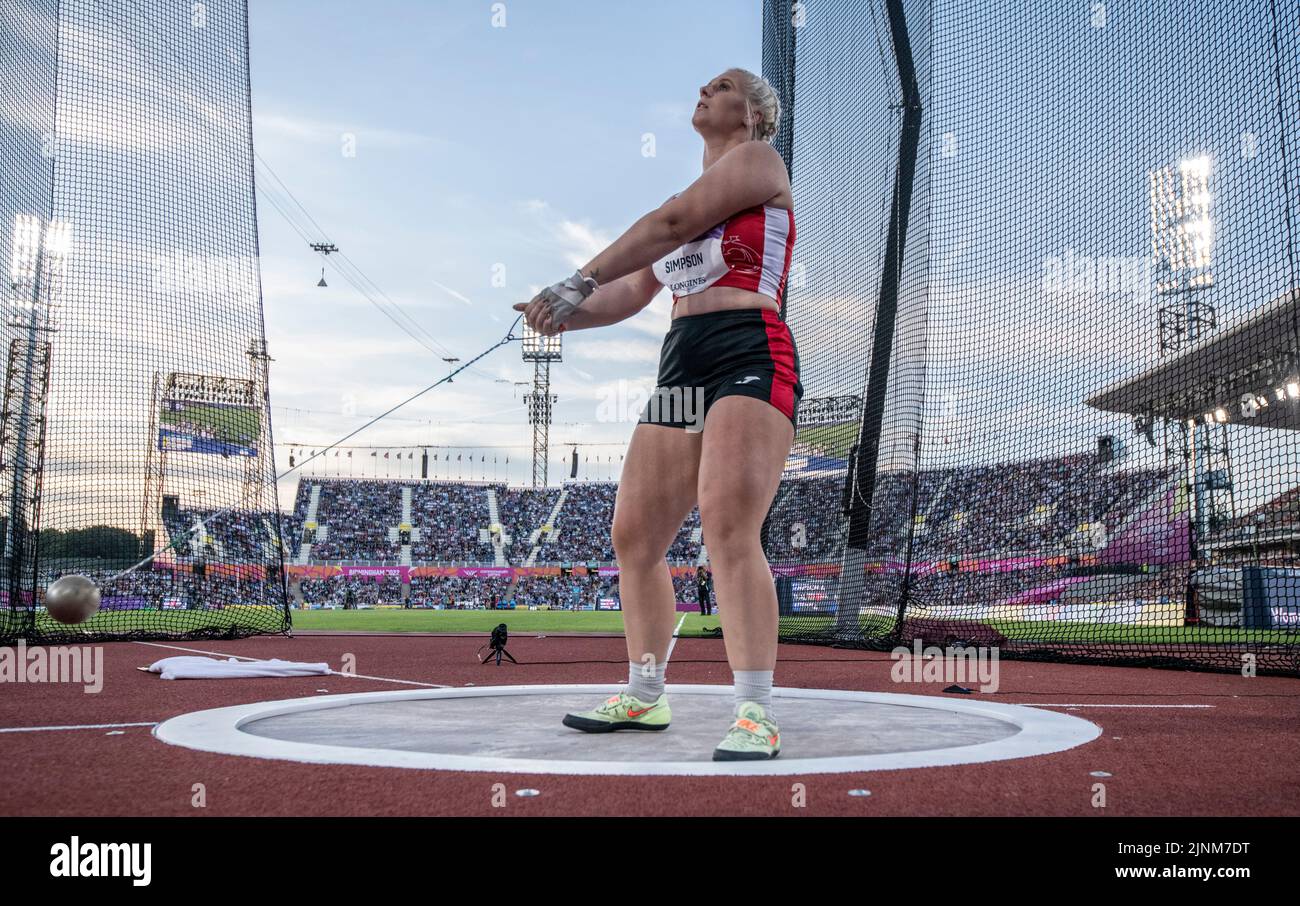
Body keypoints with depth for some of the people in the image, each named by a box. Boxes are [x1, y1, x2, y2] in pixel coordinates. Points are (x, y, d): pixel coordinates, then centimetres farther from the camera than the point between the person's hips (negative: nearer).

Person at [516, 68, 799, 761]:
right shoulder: (692, 196, 29)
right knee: (633, 536, 4)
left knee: (728, 530, -24)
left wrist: (578, 284, -16)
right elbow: (634, 290, 24)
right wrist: (565, 315, 6)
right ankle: (643, 696, 18)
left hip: (750, 359, -8)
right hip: (679, 371, 8)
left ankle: (755, 717, -24)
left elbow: (670, 223, -11)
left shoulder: (757, 160, 4)